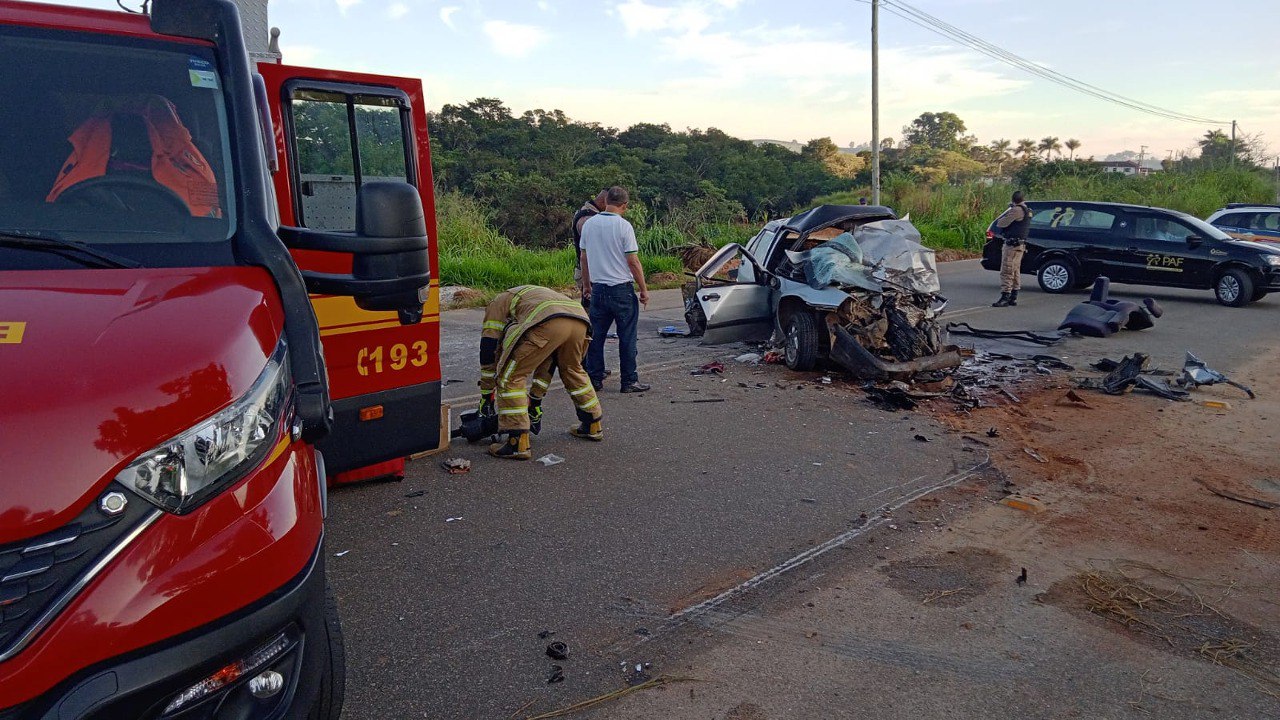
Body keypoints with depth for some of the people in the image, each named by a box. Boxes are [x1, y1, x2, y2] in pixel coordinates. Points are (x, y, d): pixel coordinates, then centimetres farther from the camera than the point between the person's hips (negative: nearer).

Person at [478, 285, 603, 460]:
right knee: (572, 370, 33)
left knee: (510, 376, 7)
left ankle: (518, 444, 5)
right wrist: (536, 400, 48)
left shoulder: (498, 303, 30)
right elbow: (547, 359, 44)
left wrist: (486, 394, 28)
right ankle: (592, 426, 43)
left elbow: (489, 349, 21)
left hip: (549, 323, -7)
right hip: (581, 320, 7)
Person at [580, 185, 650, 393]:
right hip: (621, 288, -5)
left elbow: (584, 258, 12)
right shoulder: (623, 226, -11)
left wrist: (586, 284, 24)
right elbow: (633, 261, -11)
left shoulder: (589, 224, 5)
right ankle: (629, 380, 7)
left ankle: (594, 378, 16)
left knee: (596, 335, 12)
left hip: (598, 288, 5)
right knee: (627, 337, 2)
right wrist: (644, 289, -3)